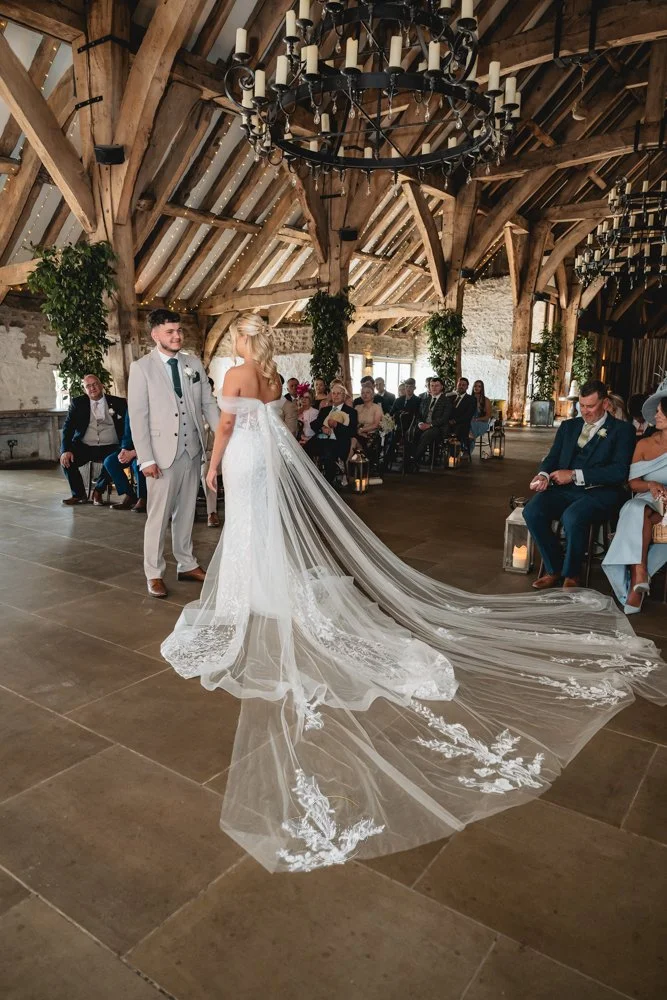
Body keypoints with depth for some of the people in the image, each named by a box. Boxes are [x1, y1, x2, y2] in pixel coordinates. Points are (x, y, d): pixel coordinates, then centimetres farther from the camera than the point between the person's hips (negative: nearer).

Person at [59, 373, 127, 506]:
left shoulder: (118, 403, 5)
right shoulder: (78, 403, 8)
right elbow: (68, 428, 2)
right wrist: (66, 450, -15)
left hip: (109, 447, -2)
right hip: (85, 447, 2)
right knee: (66, 460, -23)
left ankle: (98, 491, -4)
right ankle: (79, 494, 2)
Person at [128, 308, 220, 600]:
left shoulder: (194, 364, 8)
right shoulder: (141, 367, -4)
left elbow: (208, 404, 9)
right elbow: (138, 416, -7)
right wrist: (145, 459, -12)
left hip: (193, 449, 4)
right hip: (163, 452, -4)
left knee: (186, 511, 14)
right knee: (159, 515, 2)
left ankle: (186, 564, 26)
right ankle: (154, 573, 14)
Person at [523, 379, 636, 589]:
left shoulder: (622, 430, 3)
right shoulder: (568, 426, 20)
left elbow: (619, 471, -9)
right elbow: (552, 458, 17)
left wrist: (575, 475, -16)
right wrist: (543, 475, -8)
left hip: (599, 493, -4)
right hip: (564, 489, 5)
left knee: (572, 517, -36)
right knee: (531, 511, -25)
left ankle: (571, 574, -11)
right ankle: (554, 569, -7)